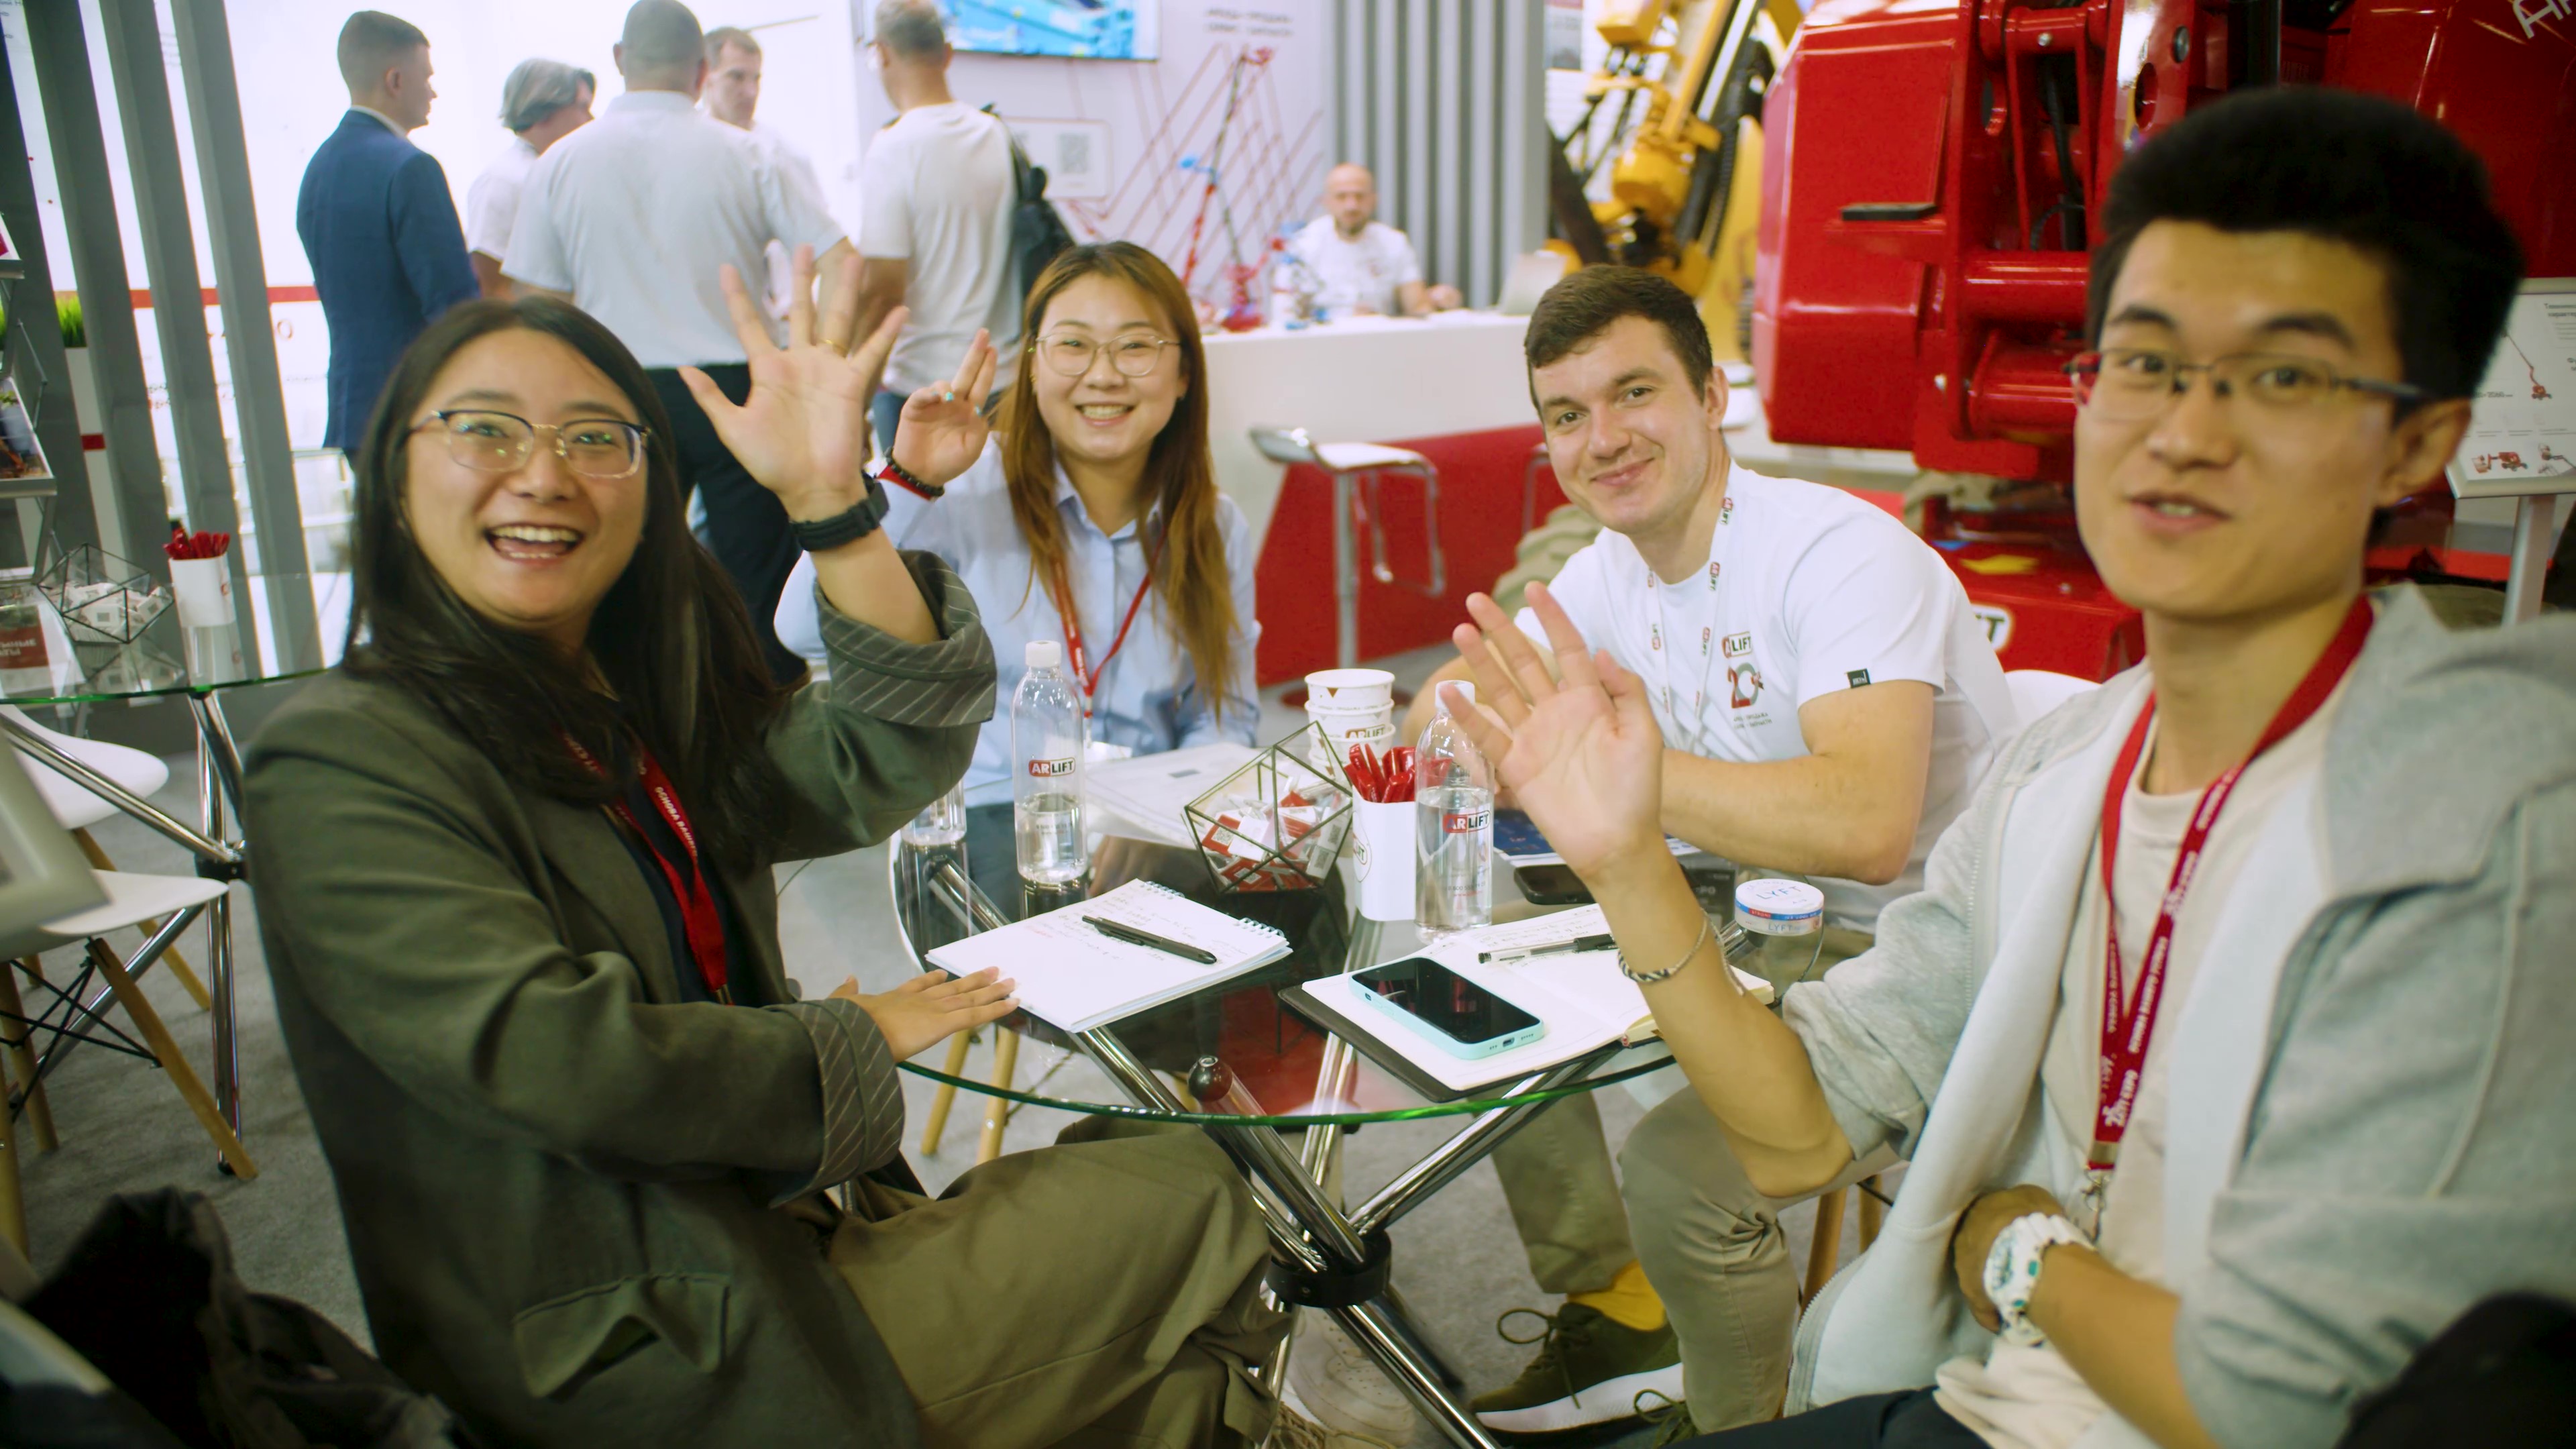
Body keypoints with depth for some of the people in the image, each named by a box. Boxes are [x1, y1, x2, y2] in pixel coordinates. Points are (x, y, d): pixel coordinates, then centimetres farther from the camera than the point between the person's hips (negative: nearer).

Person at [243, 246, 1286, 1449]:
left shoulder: (646, 710, 8)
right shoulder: (338, 761, -15)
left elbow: (889, 758, -8)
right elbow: (551, 1056, -24)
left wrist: (831, 502, -19)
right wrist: (850, 1046, -12)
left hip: (761, 1236, 7)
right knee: (1192, 1210, -1)